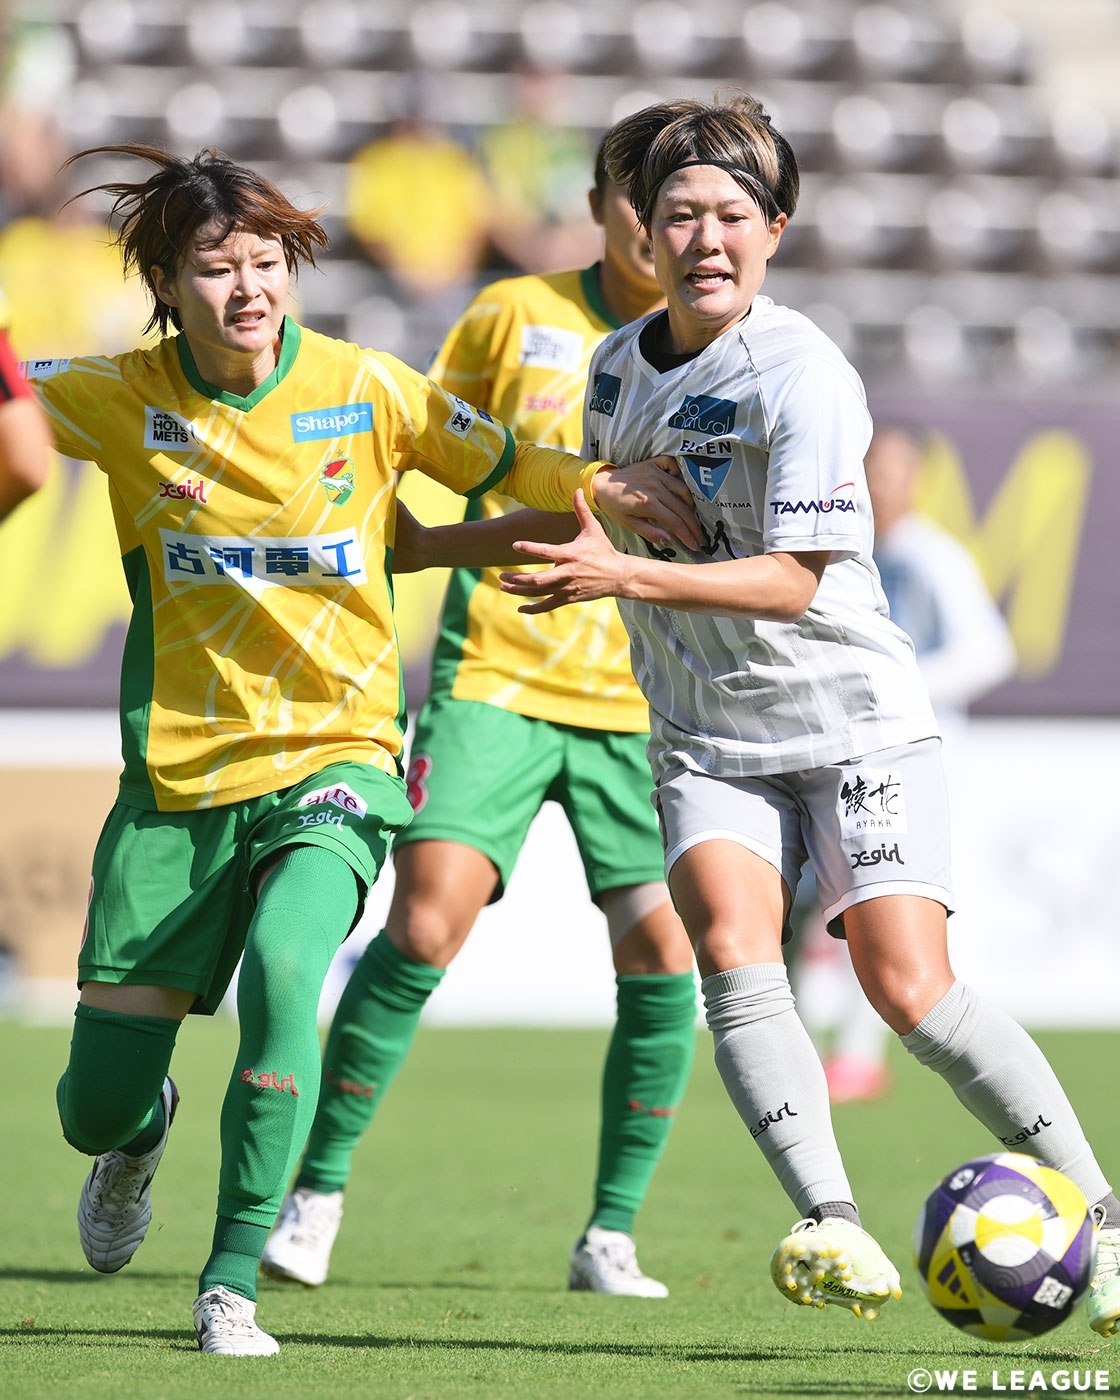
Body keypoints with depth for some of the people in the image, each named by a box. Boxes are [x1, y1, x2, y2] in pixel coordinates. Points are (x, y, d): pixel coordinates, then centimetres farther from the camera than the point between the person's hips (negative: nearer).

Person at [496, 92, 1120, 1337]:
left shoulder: (803, 377, -15)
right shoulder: (618, 365, 6)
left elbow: (791, 580, -20)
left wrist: (621, 576, -26)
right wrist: (564, 556, 8)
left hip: (852, 719, -5)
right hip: (708, 738, 5)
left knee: (907, 987, -15)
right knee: (731, 949, -22)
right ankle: (833, 1234, -30)